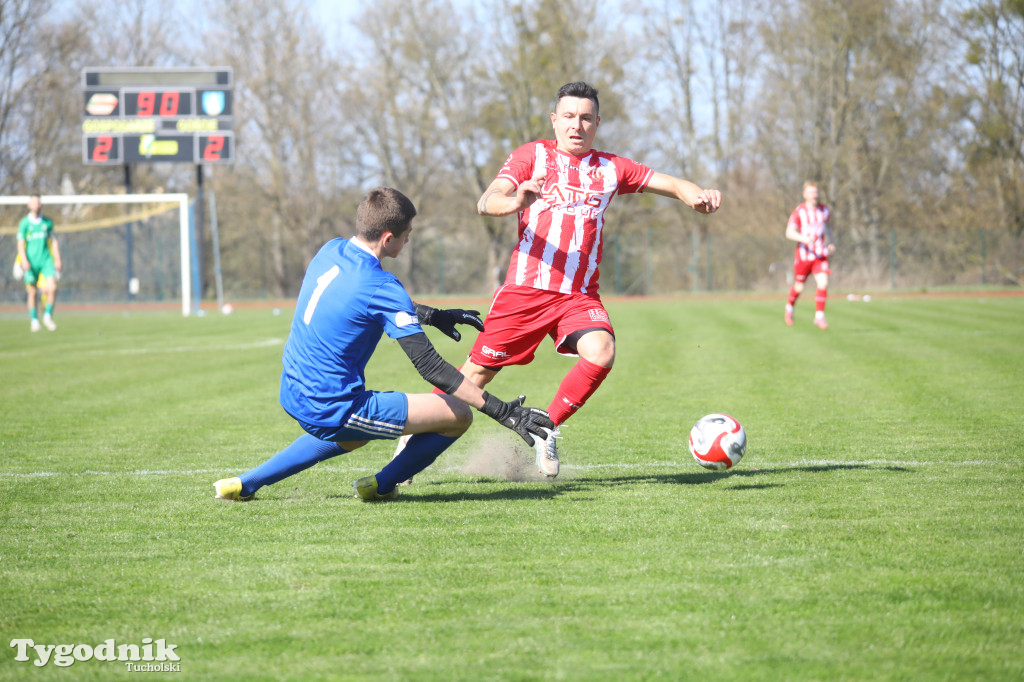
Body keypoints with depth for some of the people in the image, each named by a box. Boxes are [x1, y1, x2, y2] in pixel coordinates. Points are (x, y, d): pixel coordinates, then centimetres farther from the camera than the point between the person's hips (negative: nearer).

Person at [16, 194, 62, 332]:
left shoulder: (47, 222, 9)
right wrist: (24, 261, -17)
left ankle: (47, 316, 1)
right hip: (31, 263, -2)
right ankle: (34, 320, 16)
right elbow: (20, 244, -4)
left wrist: (58, 261, 9)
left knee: (52, 287, -15)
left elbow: (53, 242, 15)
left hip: (46, 260, 2)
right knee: (33, 292, 2)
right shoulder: (24, 223, -1)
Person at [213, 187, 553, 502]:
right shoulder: (380, 285, -20)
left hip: (292, 397, 9)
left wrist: (431, 315, 26)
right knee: (459, 415, -6)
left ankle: (246, 483, 34)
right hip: (334, 410, -9)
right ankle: (381, 485, 13)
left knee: (350, 438, 42)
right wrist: (504, 412, -21)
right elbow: (429, 366, -22)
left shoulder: (331, 252, 3)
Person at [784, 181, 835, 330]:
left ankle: (819, 316, -9)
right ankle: (790, 306, 39)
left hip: (821, 255, 3)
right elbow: (789, 233, -12)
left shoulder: (825, 210, 7)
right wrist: (803, 239, -29)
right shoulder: (798, 212, -7)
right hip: (803, 254, -3)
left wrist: (831, 242, 16)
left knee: (823, 284, -15)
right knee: (799, 287, 9)